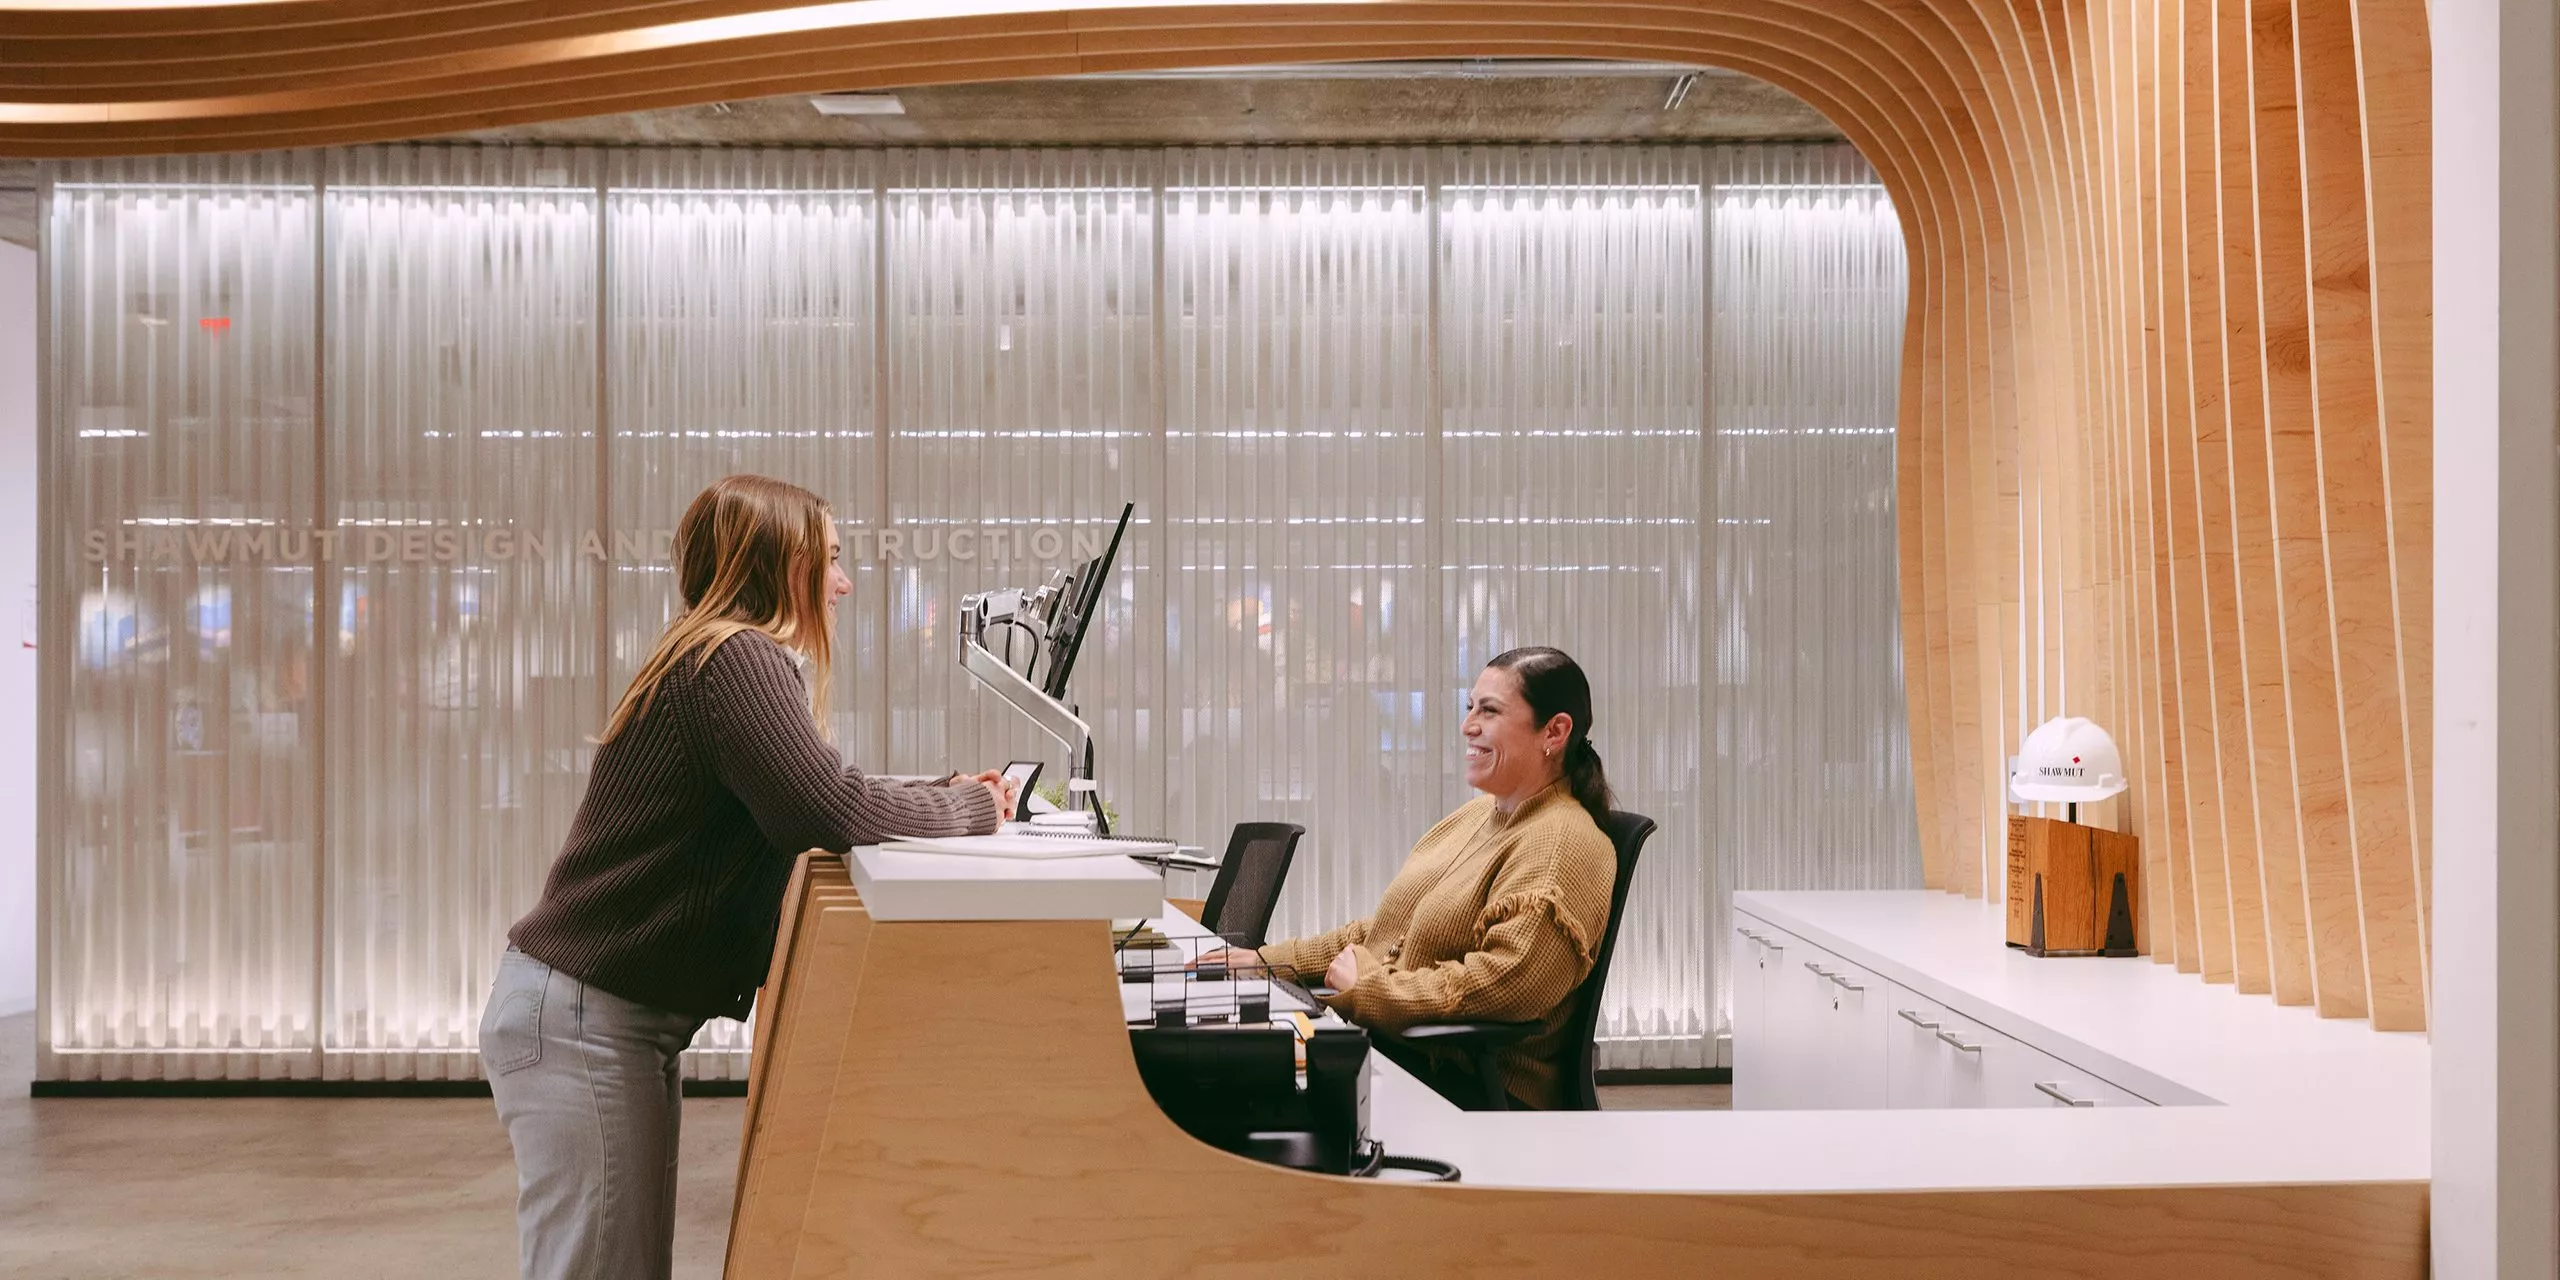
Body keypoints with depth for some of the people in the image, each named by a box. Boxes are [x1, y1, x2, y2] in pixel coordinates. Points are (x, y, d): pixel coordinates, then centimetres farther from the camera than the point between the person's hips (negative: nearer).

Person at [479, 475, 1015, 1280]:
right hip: (583, 1018, -10)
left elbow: (792, 813, 17)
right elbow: (829, 809, -27)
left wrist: (950, 800, 8)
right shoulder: (736, 659, -16)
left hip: (613, 1018, 10)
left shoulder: (732, 658, 15)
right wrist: (967, 809, -10)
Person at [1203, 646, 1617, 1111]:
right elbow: (1387, 931, 21)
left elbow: (1504, 982, -26)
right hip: (1389, 1049, 9)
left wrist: (1364, 987, -17)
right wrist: (1272, 959, 12)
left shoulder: (1564, 846, -15)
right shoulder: (1477, 814, 17)